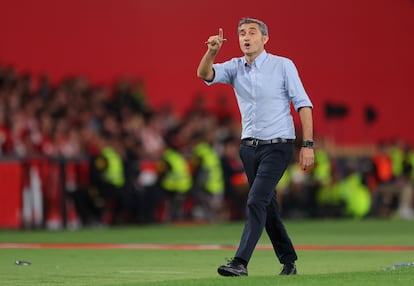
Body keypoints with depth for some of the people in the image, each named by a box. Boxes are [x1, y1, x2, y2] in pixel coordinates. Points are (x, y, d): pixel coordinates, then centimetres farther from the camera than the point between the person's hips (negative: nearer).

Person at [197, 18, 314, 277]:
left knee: (256, 202, -17)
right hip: (250, 146, 6)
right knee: (268, 207, 11)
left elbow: (303, 104, -7)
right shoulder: (235, 67, 5)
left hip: (278, 146, -6)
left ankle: (241, 262, -22)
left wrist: (308, 144, -14)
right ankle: (288, 261, 24)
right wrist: (212, 51, -33)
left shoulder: (283, 66, -7)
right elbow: (204, 74, -12)